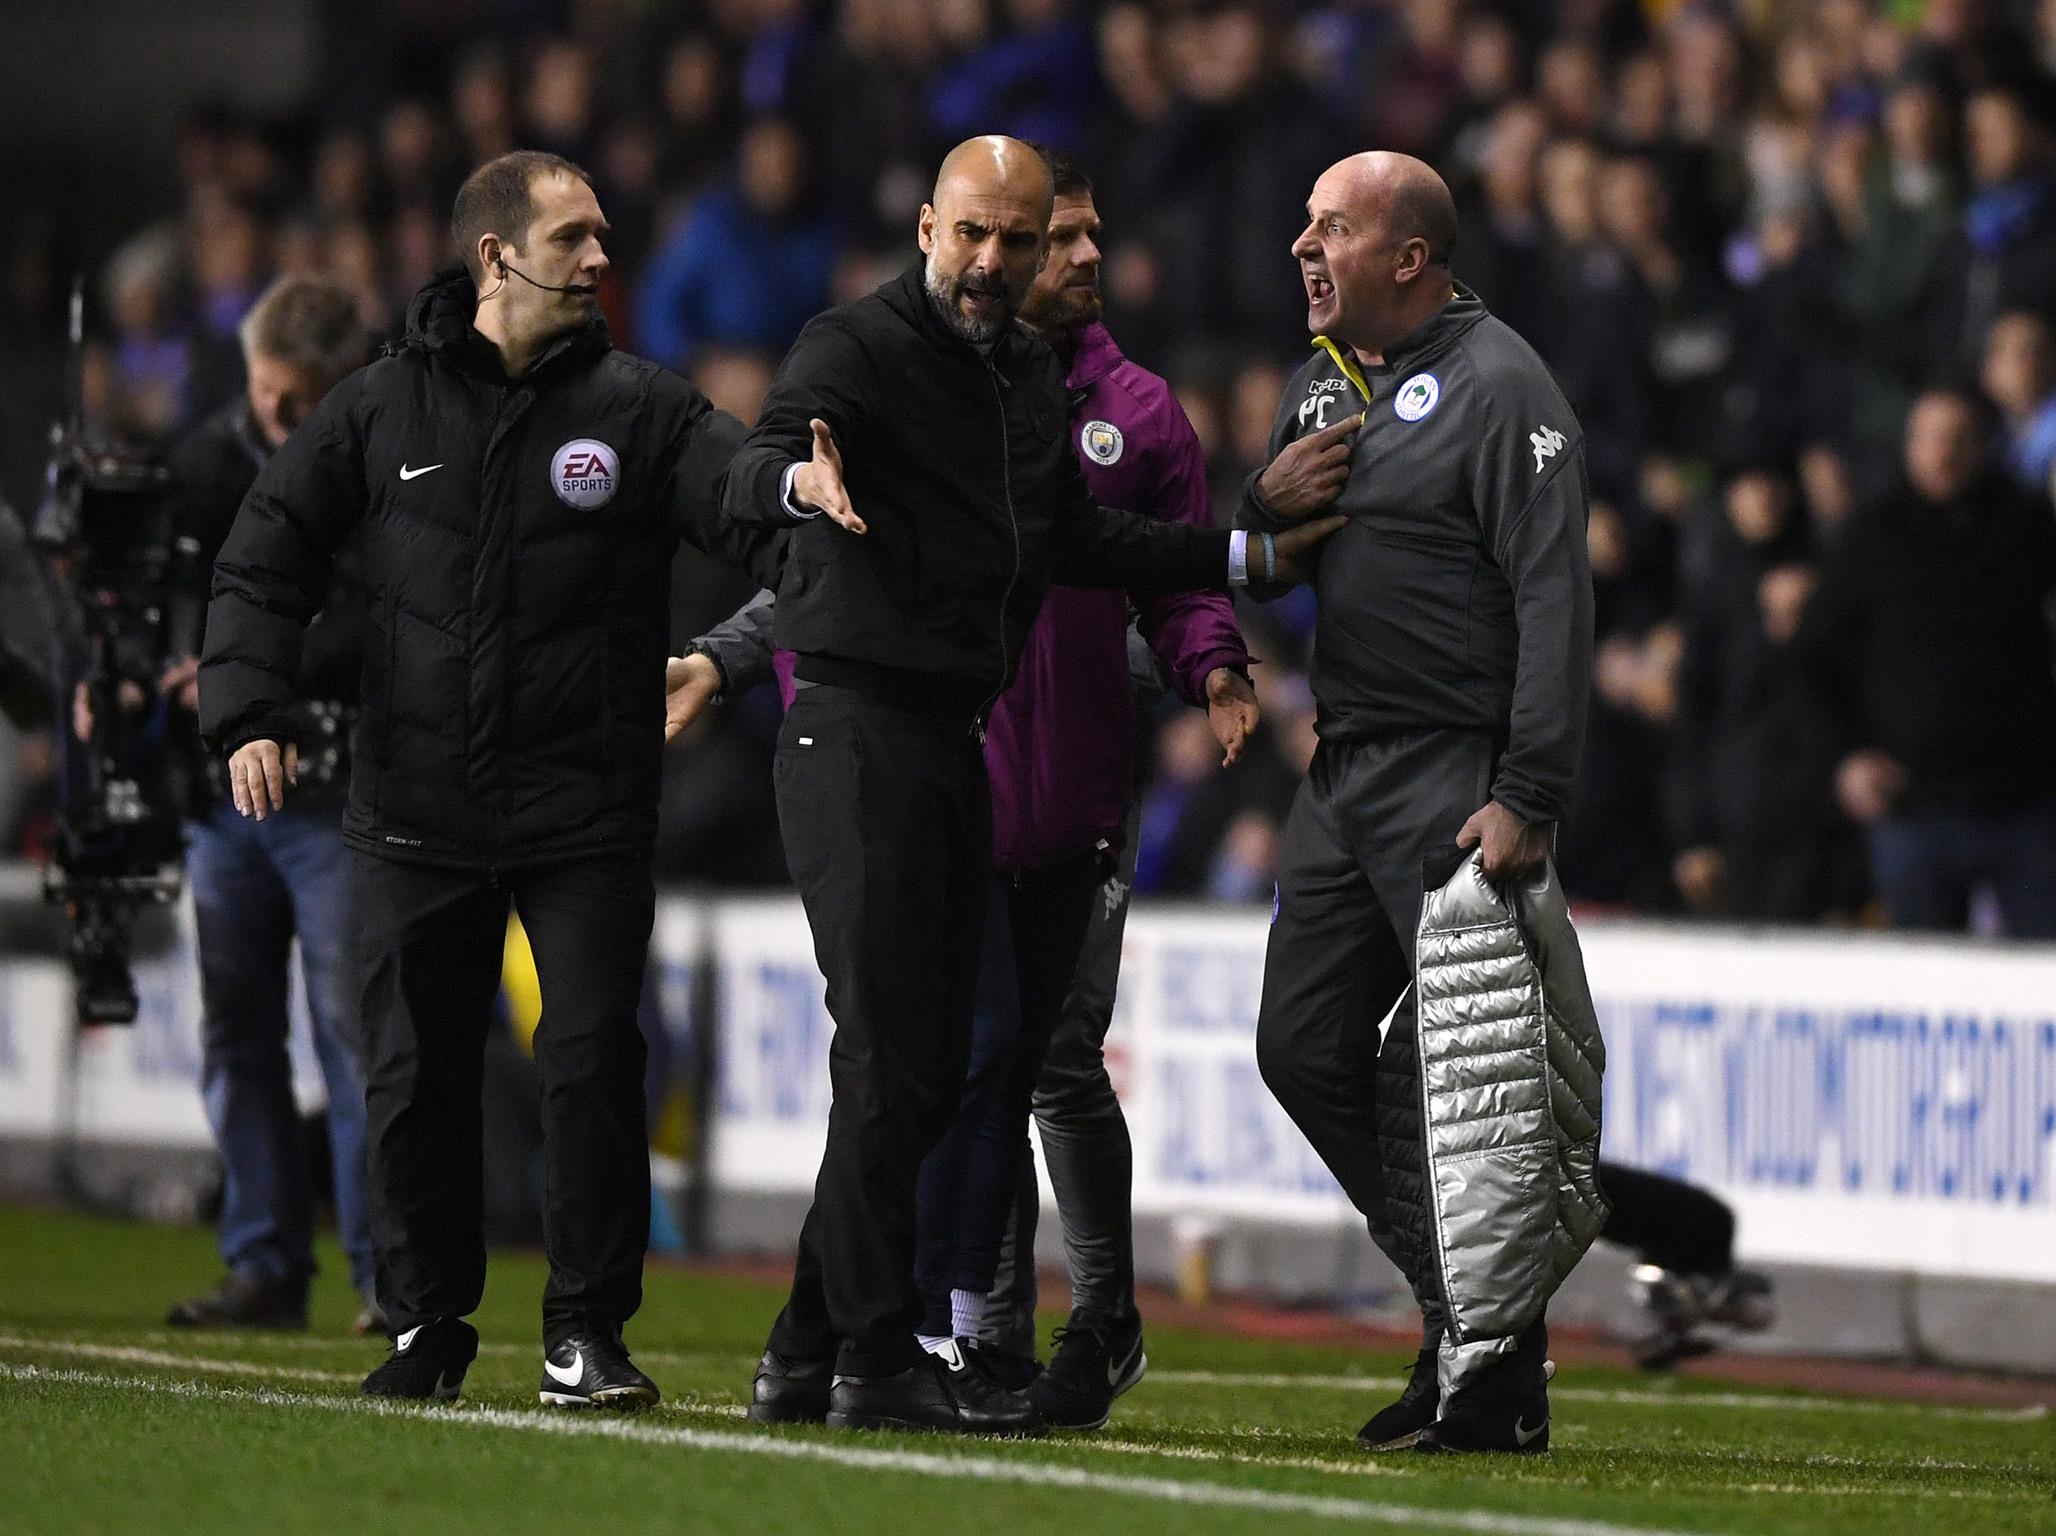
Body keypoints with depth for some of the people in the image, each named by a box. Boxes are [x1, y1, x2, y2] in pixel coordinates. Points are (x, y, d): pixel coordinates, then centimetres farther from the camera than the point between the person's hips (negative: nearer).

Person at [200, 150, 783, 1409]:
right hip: (417, 808, 1)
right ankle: (427, 1326, 20)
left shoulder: (640, 410, 2)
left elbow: (759, 504, -13)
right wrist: (247, 714, -4)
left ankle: (589, 1330, 3)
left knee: (594, 1062, -7)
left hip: (590, 815, -1)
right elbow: (265, 564, 8)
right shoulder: (382, 410, 5)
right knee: (418, 1074, 6)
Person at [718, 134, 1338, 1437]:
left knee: (926, 1072, 8)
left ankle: (810, 1354, 14)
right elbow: (752, 476, -25)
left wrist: (1246, 556, 24)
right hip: (858, 730, -8)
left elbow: (1077, 542, 26)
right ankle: (876, 1358, -9)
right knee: (890, 1060, -11)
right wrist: (804, 477, -49)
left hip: (959, 743, 9)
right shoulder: (861, 346, -9)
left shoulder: (1033, 377, 17)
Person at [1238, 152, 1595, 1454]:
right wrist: (1268, 504, 1)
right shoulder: (1322, 383, 17)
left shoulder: (1497, 386, -9)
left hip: (1459, 769, -9)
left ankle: (1498, 1382, -4)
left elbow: (1555, 602, -16)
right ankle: (1468, 1305, 17)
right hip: (1345, 769, 9)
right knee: (1306, 1048, 7)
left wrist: (1528, 798, -23)